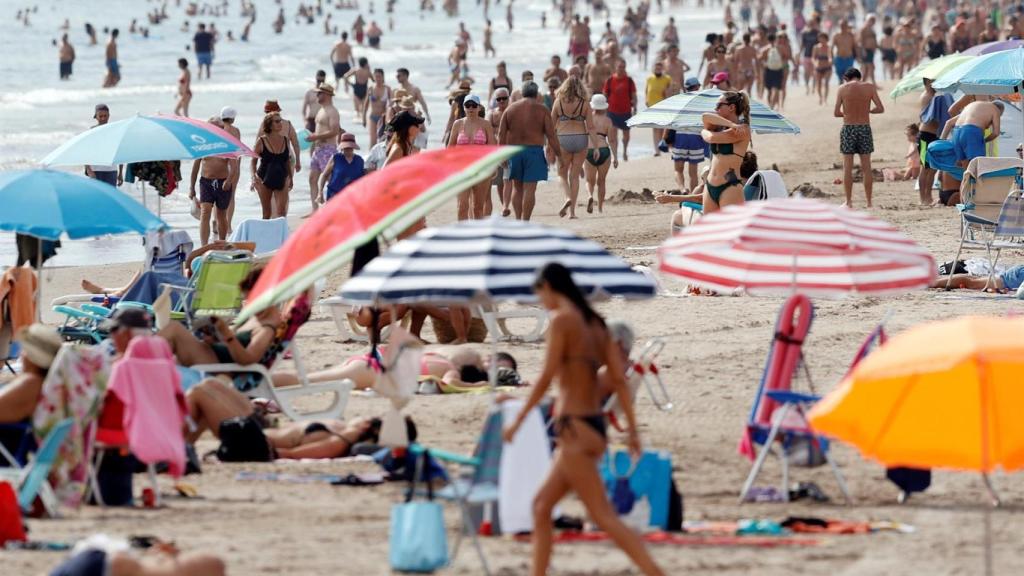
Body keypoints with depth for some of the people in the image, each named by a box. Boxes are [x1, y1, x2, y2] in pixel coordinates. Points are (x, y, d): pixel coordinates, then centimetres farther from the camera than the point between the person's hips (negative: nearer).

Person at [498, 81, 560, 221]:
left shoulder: (511, 108, 7)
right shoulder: (541, 110, -2)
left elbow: (501, 135, 3)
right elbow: (551, 136, -6)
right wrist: (560, 155, 0)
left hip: (514, 150, 3)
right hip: (534, 150, -3)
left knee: (517, 187, 15)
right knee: (529, 189, -3)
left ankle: (518, 220, 10)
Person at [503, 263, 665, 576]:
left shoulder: (562, 319, -9)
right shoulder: (595, 323, 13)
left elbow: (547, 377, -15)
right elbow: (619, 379, 9)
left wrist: (518, 420, -8)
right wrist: (632, 429, 9)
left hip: (575, 428, -9)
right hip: (595, 427, 9)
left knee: (604, 516, -10)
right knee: (541, 505, 17)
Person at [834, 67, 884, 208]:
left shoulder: (842, 88, -2)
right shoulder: (869, 87, -1)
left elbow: (836, 113, -4)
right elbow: (880, 108, -5)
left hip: (848, 129, -1)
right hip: (865, 128, 1)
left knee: (847, 167, 5)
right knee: (866, 167, 7)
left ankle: (848, 201, 4)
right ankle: (869, 202, 8)